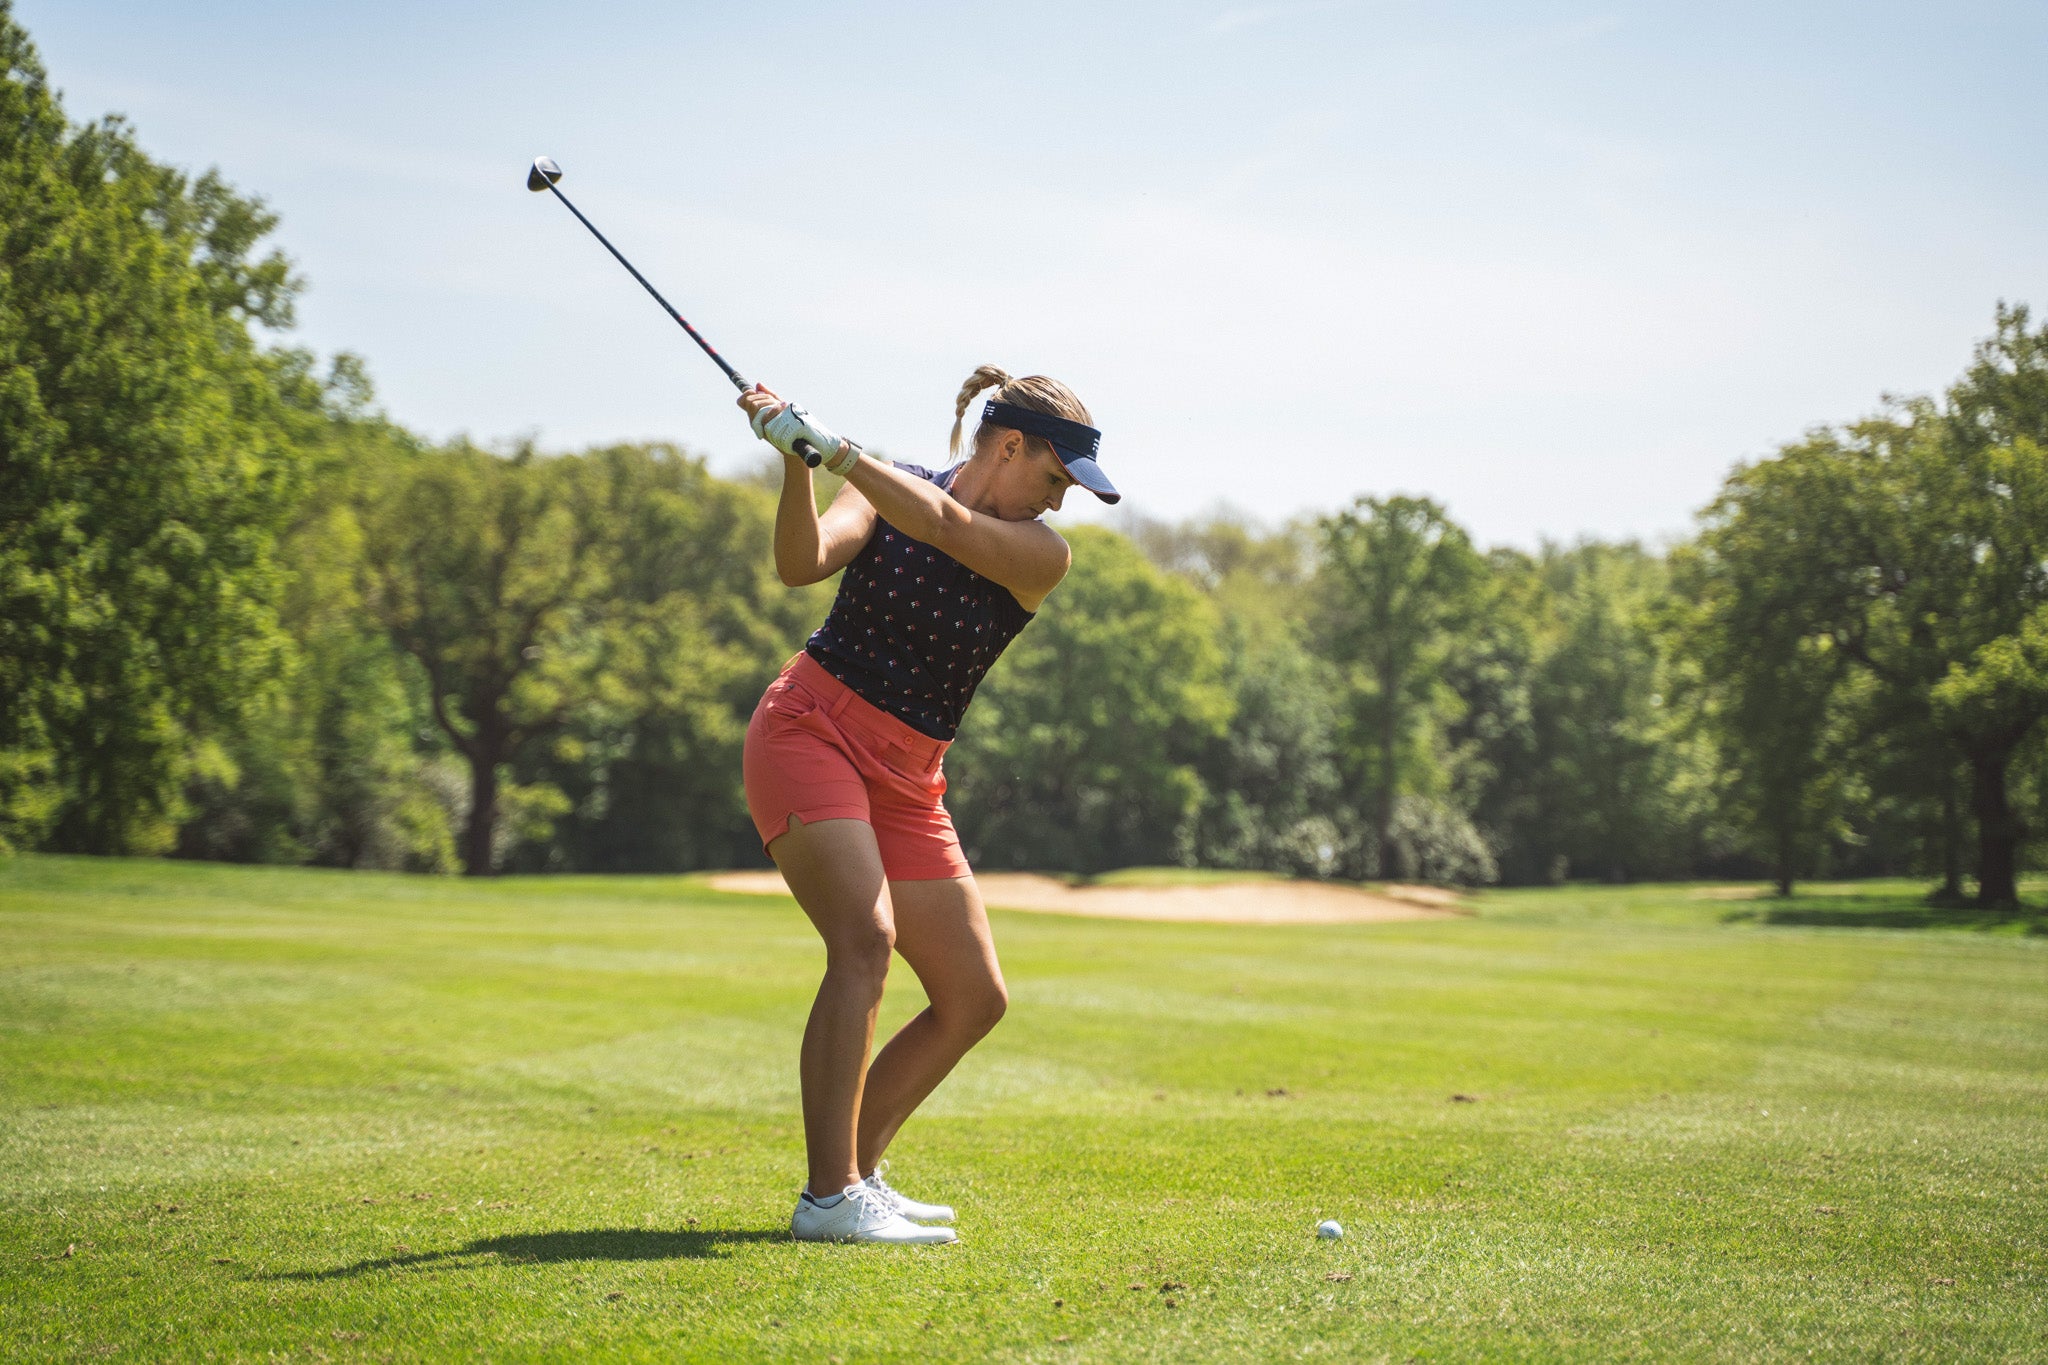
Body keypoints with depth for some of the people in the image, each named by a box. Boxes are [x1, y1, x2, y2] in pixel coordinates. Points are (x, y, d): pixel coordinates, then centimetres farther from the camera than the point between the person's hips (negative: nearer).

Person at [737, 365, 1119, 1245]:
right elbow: (803, 563, -14)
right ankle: (830, 1198, -27)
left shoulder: (1042, 557, 0)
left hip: (906, 778, 5)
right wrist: (797, 463, -29)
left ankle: (854, 1173, 15)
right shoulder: (885, 484, 1)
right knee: (866, 940, -26)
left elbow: (948, 527, -19)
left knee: (975, 1000, 3)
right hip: (811, 730, -5)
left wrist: (834, 447, -27)